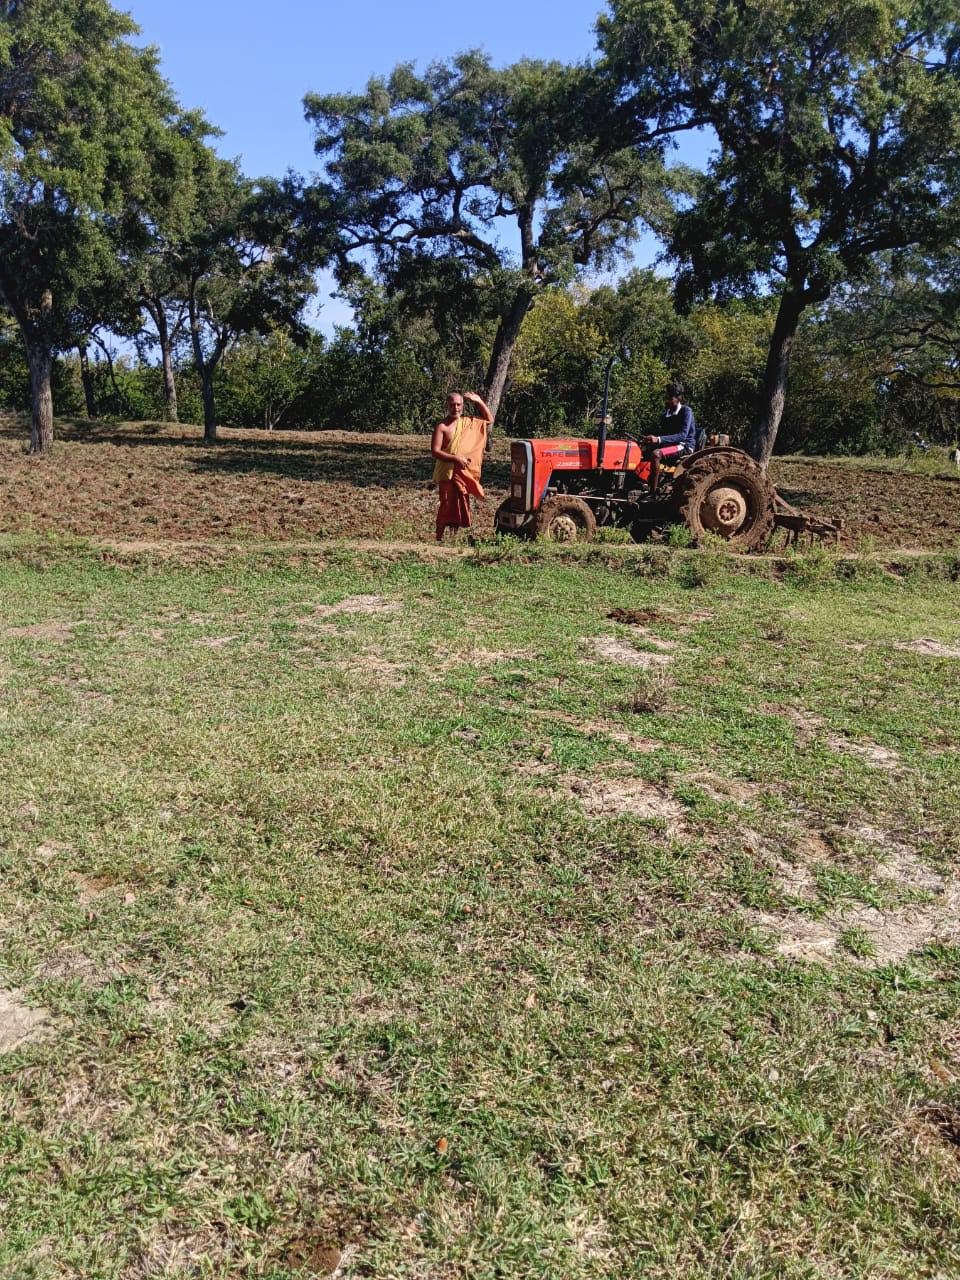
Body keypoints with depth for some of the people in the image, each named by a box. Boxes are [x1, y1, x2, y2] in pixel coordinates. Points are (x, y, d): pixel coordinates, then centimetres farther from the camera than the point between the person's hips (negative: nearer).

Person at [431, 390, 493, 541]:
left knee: (460, 505, 8)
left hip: (463, 472, 6)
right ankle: (439, 538, 0)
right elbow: (435, 451, -15)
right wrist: (456, 458, -23)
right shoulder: (442, 427, -9)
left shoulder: (467, 422, 8)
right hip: (447, 472, -6)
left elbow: (489, 420, 20)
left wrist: (479, 402, 7)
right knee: (446, 505, -7)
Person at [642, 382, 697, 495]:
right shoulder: (666, 413, 11)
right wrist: (652, 439, -12)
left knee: (656, 454, -32)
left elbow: (682, 435, -22)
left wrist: (659, 439, -33)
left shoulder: (686, 411, -11)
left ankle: (652, 493, -33)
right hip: (669, 444, 8)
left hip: (685, 446, -8)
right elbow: (662, 434, 12)